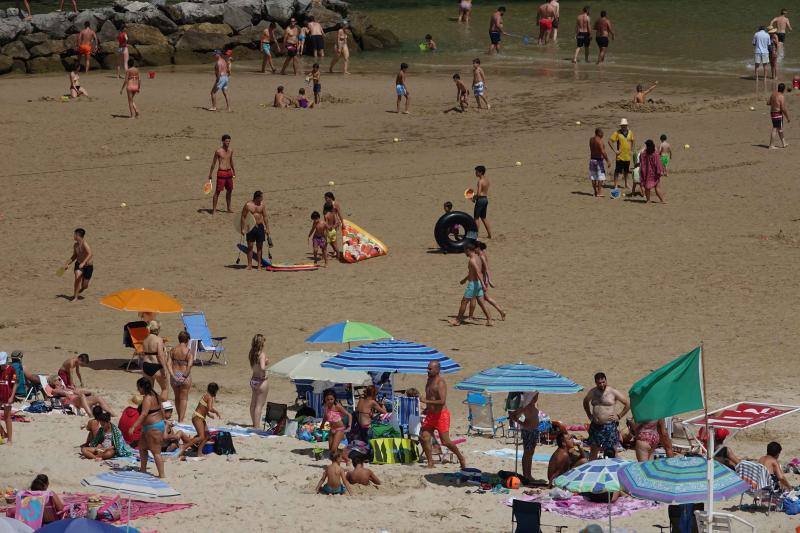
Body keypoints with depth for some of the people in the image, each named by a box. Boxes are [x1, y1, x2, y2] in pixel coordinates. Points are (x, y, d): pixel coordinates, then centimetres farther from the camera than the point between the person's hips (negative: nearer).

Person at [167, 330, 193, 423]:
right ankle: (181, 420, 0)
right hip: (185, 377, -3)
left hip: (174, 376, 3)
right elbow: (189, 365, -20)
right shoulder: (190, 351, -9)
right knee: (184, 398, 6)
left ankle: (179, 418, 34)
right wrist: (185, 376, -13)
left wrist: (173, 376, -10)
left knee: (177, 397, 21)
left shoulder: (173, 350, 2)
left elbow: (168, 363, -7)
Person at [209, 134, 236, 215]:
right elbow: (213, 163, -4)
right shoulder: (218, 151, -11)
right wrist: (210, 175, -3)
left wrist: (234, 171, 29)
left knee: (229, 190, 15)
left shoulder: (231, 150, 6)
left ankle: (229, 209, 28)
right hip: (221, 173, -6)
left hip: (229, 172, 6)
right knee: (217, 191, -6)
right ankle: (213, 210, -3)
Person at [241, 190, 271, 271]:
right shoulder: (248, 205, -5)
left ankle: (259, 265, 10)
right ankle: (249, 265, 4)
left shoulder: (262, 205, 5)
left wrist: (267, 228, 6)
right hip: (251, 228, -3)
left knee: (259, 246, 4)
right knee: (250, 246, -1)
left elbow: (265, 217, 10)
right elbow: (243, 217, -2)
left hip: (260, 227, 3)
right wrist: (243, 229, -6)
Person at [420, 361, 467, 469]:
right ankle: (430, 463, 4)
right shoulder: (429, 381, 12)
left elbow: (442, 401, -26)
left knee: (445, 442, -5)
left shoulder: (440, 383, -16)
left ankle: (461, 458, 16)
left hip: (441, 415, -8)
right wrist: (427, 408, 15)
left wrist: (426, 401, -26)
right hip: (431, 415, 8)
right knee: (424, 438, -4)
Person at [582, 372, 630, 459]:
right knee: (594, 450, 10)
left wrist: (619, 416, -4)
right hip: (595, 426, 4)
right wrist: (589, 415, 19)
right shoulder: (592, 392, 8)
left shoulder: (613, 392, -5)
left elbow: (628, 404, 0)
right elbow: (585, 402, 29)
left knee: (612, 451, -3)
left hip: (609, 425, -4)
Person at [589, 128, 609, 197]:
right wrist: (607, 160, -17)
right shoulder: (599, 141, -17)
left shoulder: (591, 140, 5)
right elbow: (602, 152, -21)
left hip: (592, 159, 8)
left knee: (593, 177, 10)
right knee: (600, 177, -3)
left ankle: (595, 192, 16)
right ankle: (599, 192, -5)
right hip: (599, 160, -8)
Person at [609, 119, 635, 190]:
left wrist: (632, 150, 12)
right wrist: (615, 150, -12)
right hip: (620, 156, -4)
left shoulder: (630, 133, 6)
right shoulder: (617, 133, -7)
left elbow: (633, 141, 22)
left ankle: (626, 184, 25)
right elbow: (610, 141, -9)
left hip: (627, 156, 4)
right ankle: (615, 185, 1)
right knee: (617, 171, -4)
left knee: (626, 171, 14)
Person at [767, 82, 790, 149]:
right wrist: (787, 118, -12)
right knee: (775, 129, -4)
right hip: (778, 114, -9)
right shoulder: (781, 97, -19)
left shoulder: (773, 94, 4)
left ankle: (783, 143, 28)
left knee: (780, 128, 19)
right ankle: (771, 145, -3)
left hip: (772, 113, 9)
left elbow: (768, 103, 13)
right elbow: (783, 109, -21)